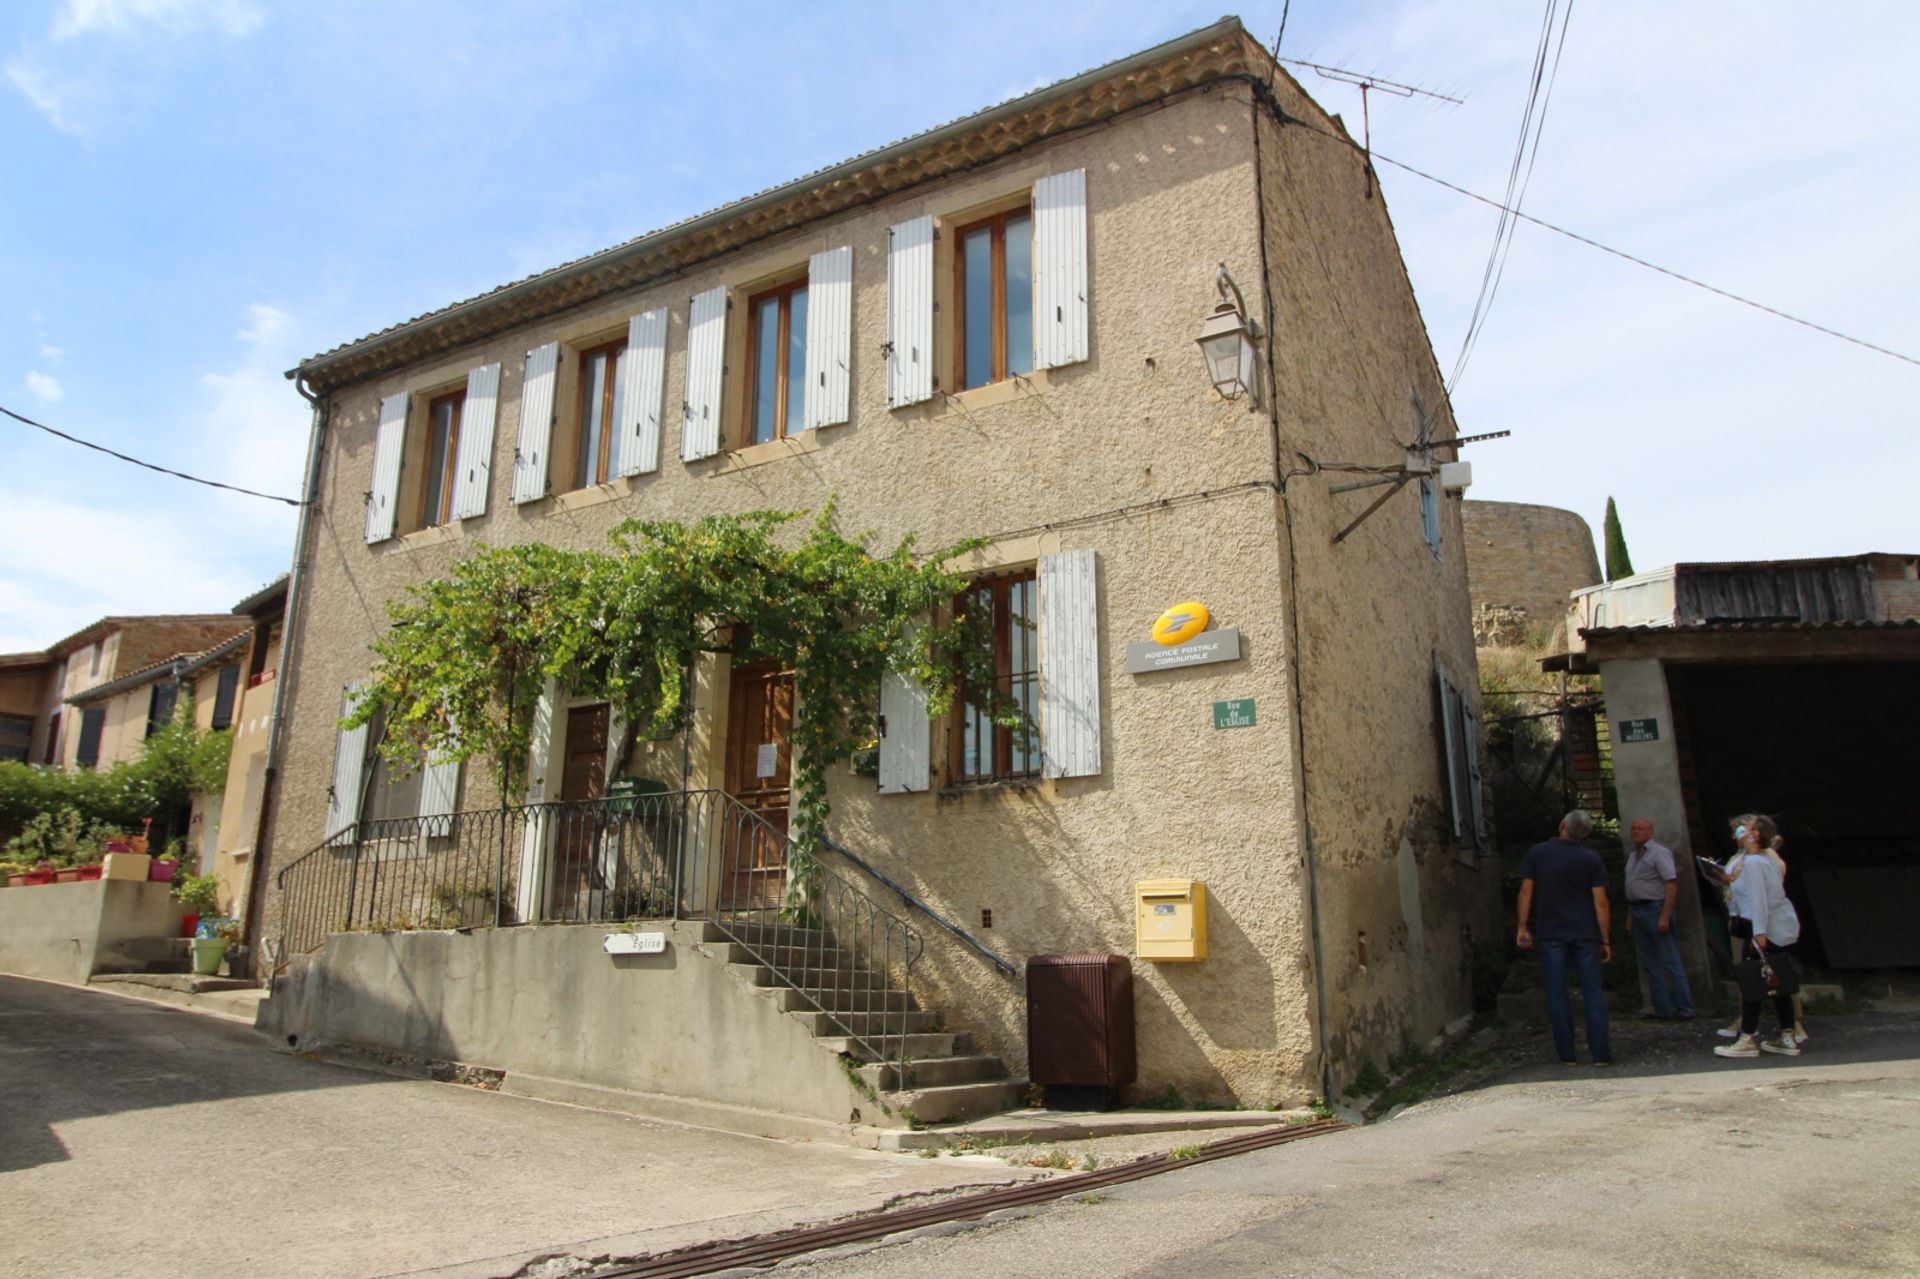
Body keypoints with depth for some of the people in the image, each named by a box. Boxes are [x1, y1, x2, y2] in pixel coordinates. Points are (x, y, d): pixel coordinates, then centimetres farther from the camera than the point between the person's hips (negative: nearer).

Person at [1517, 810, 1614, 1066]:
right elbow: (1600, 902, -4)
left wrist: (1523, 927, 4)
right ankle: (1600, 1053, 3)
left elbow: (1526, 892, -3)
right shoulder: (1592, 859, -1)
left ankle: (1566, 1054, 6)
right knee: (1593, 992, 5)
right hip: (1585, 934, 0)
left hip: (1550, 934, 0)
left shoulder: (1536, 853, -1)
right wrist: (1605, 940, 0)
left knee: (1556, 994, 4)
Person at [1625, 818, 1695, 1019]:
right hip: (1637, 911, 8)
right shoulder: (1633, 856, 16)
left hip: (1655, 909, -8)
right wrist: (1630, 915, 13)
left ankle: (1684, 1009, 5)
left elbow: (1672, 885, -15)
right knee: (1650, 964, 10)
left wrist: (1664, 917, -21)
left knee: (1670, 962, -3)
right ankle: (1663, 1010, 17)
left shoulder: (1659, 853, -9)